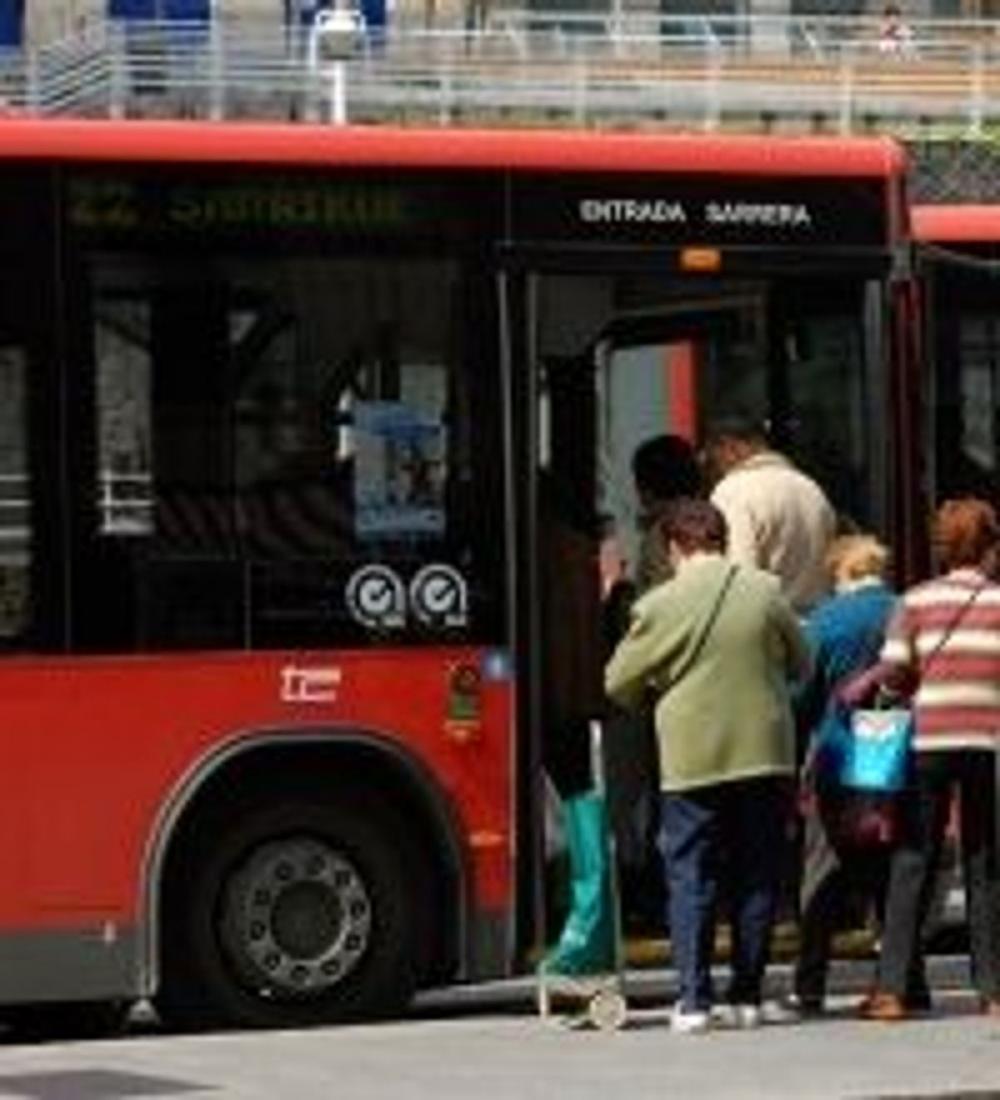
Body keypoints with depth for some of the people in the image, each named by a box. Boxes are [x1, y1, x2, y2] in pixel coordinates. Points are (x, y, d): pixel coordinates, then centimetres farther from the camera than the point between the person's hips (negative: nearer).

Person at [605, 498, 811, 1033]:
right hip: (766, 752, 2)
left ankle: (694, 999, -3)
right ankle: (747, 995, 12)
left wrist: (653, 694, 24)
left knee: (690, 877, 3)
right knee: (756, 877, 10)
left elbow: (619, 683, 2)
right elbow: (800, 664, 13)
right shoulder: (765, 591, 0)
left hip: (691, 761, -2)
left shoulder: (659, 605, -7)